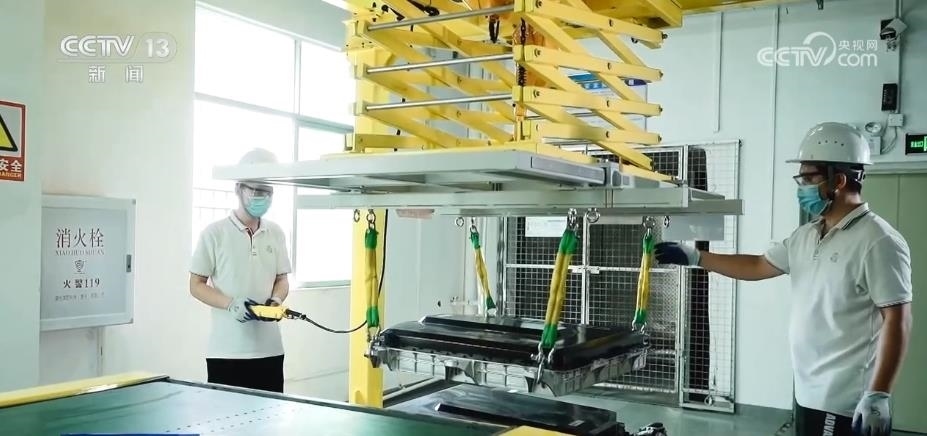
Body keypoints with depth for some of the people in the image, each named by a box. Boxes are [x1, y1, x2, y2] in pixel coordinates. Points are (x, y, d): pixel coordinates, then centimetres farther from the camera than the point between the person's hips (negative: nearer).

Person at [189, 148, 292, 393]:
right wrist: (232, 305, -16)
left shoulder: (276, 234, 8)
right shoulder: (214, 233, -4)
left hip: (269, 349, 4)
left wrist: (276, 301, -7)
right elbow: (197, 285, -1)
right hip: (226, 351, -4)